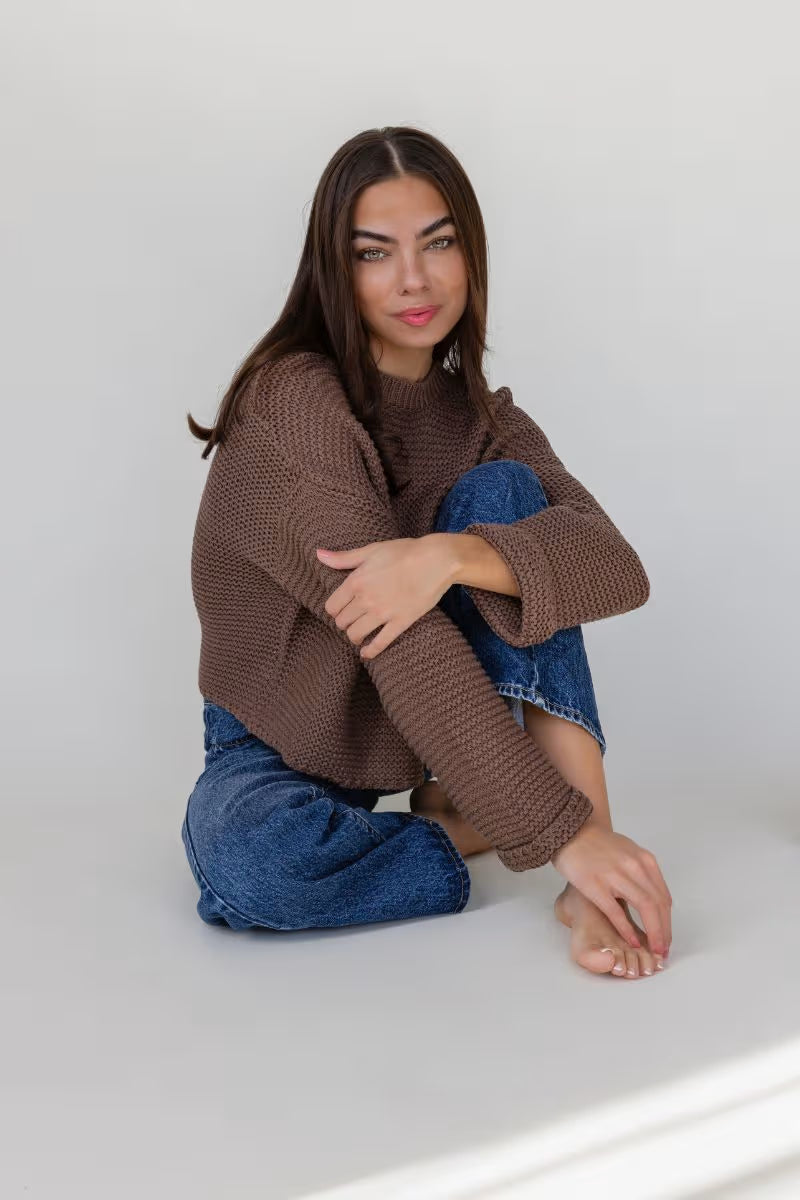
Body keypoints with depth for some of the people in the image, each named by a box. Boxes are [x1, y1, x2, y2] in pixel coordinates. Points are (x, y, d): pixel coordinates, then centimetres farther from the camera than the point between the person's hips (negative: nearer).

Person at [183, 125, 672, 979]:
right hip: (286, 752, -4)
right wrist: (559, 829, -36)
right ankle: (471, 839, -14)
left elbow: (617, 567, -20)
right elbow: (405, 646, -29)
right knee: (246, 858, -38)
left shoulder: (485, 421, 0)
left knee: (503, 492, -19)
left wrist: (450, 556, -39)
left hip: (430, 738, 4)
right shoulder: (292, 401, -19)